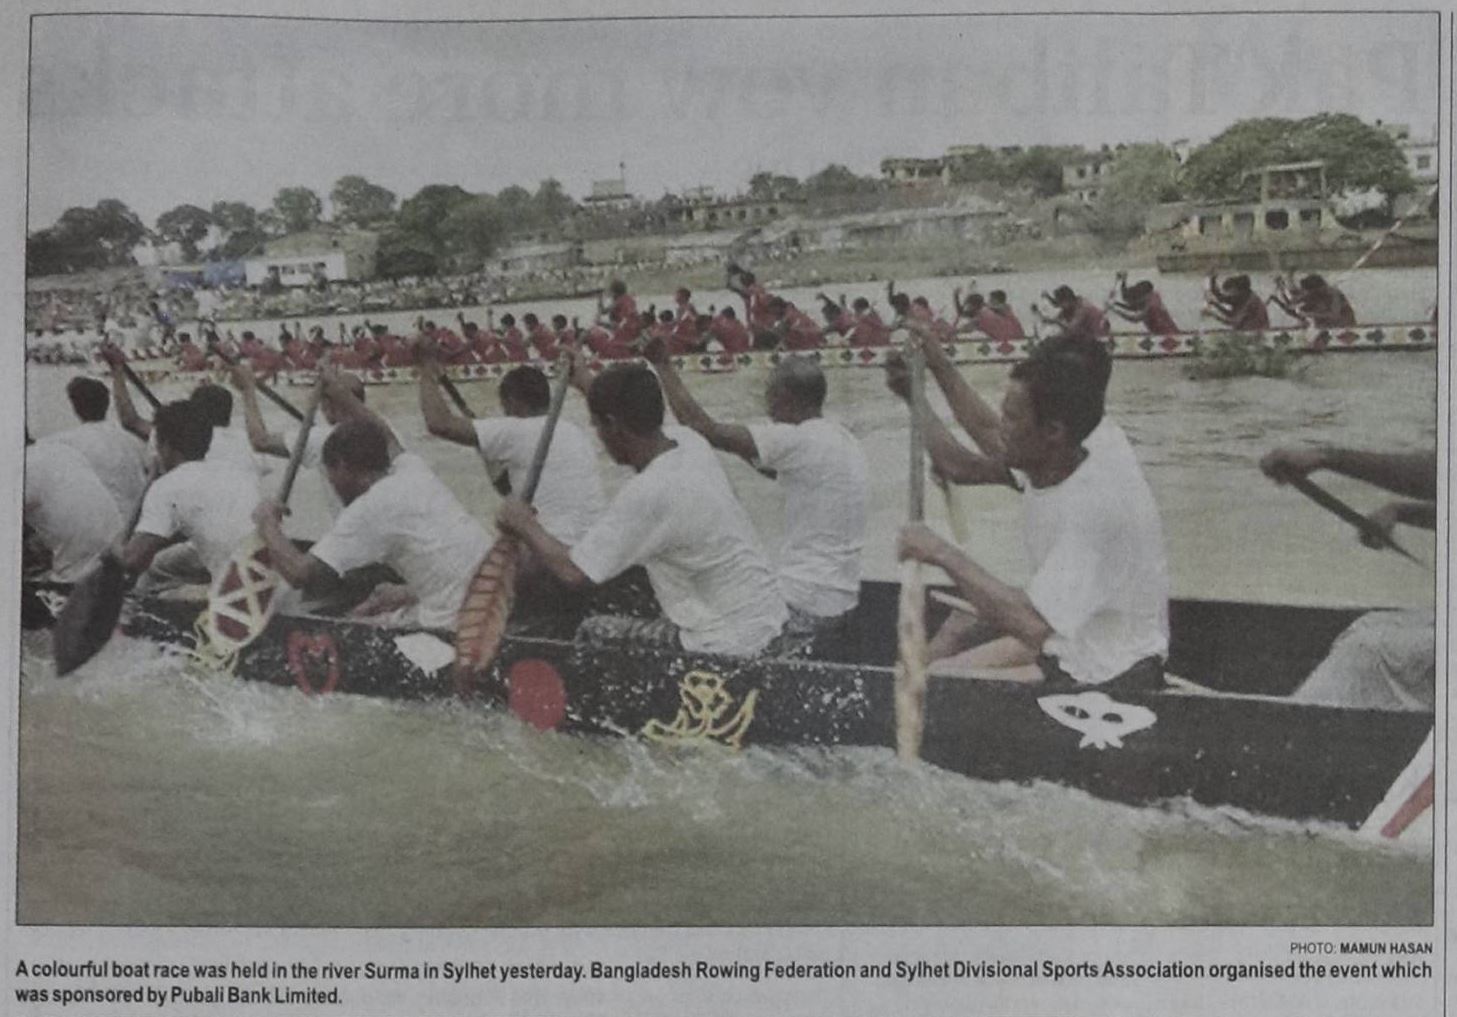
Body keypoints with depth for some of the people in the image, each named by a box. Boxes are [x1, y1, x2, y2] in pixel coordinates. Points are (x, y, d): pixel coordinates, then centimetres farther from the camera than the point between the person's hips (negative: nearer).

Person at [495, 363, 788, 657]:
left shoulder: (648, 494, -25)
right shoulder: (696, 448, -1)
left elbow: (575, 574, -23)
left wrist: (525, 525, -6)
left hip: (730, 647, -8)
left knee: (593, 633, 9)